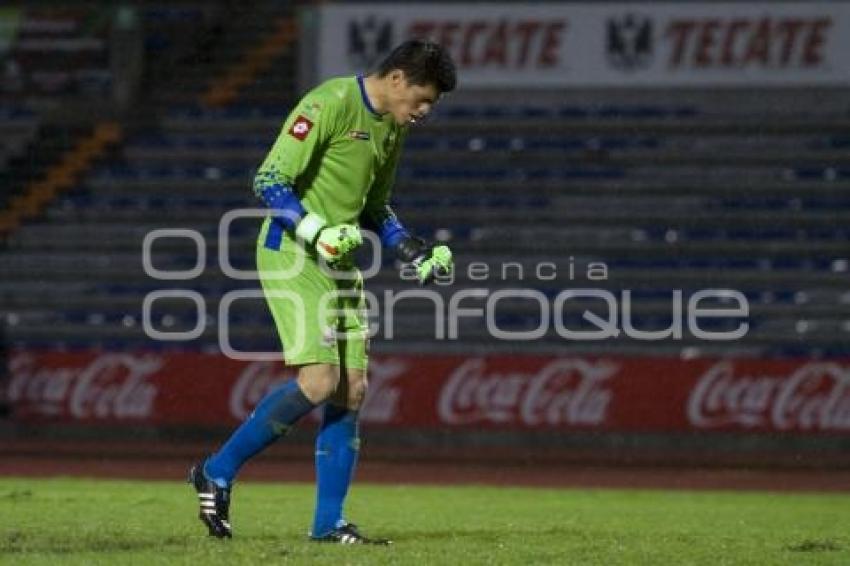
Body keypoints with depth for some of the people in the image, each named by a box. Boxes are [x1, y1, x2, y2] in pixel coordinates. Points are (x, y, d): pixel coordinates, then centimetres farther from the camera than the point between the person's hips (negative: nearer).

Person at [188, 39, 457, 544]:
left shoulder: (392, 128, 13)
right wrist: (319, 233, -27)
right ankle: (217, 473, -4)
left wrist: (414, 251, 11)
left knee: (352, 390, 3)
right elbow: (270, 181, -17)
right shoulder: (330, 104, -15)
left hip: (342, 264, 9)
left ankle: (328, 522, 8)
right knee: (319, 381, -18)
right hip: (291, 256, -9)